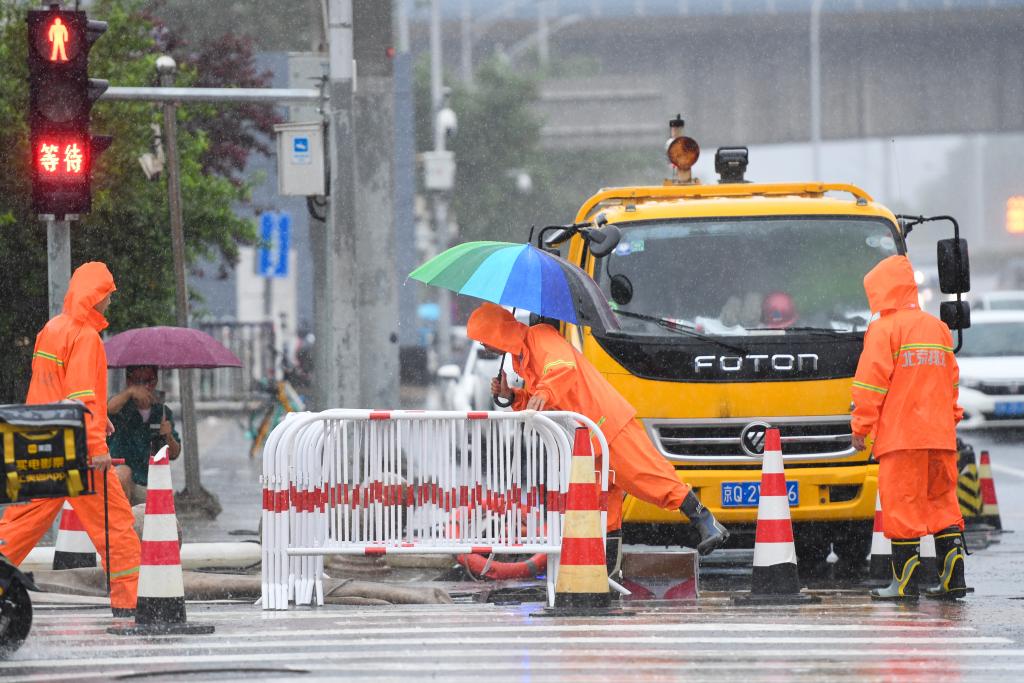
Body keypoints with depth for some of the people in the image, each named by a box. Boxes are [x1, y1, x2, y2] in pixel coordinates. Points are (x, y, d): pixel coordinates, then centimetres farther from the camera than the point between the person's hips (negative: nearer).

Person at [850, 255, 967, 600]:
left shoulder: (884, 329, -6)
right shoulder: (938, 328, 14)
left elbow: (871, 382, -10)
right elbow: (951, 380, 20)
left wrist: (860, 428, -5)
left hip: (900, 437, -6)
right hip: (940, 435, 6)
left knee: (902, 505, -4)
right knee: (942, 501, 11)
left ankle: (907, 580, -6)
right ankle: (954, 577, 5)